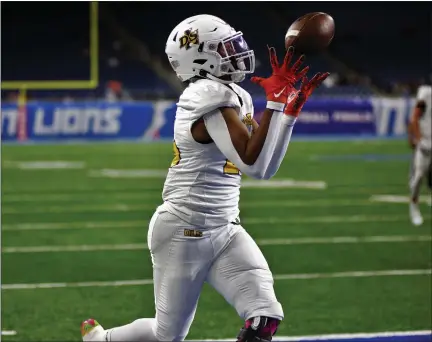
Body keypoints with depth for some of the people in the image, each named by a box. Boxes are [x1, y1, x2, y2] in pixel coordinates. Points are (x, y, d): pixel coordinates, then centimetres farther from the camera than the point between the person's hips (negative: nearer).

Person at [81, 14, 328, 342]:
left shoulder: (235, 97, 8)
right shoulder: (211, 99, -21)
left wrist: (291, 108, 5)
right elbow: (255, 165, -27)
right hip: (185, 233, -8)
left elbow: (267, 166, 10)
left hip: (225, 231, 8)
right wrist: (276, 100, -27)